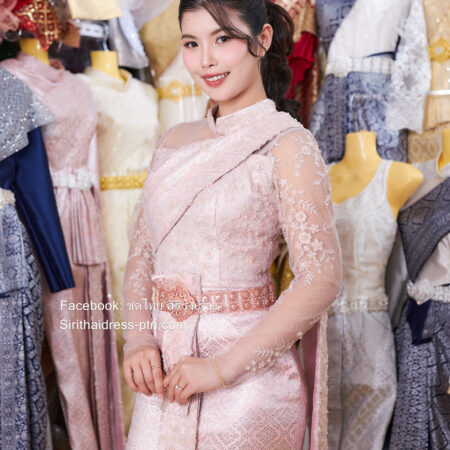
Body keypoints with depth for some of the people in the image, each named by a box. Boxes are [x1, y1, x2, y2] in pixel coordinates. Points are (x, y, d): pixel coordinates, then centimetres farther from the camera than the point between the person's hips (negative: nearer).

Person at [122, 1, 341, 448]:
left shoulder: (287, 144, -11)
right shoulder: (174, 140, 8)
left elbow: (320, 280, -17)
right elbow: (141, 253, 9)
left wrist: (222, 367, -17)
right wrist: (138, 340, -6)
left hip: (245, 377, -5)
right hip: (165, 371, 5)